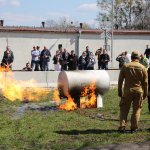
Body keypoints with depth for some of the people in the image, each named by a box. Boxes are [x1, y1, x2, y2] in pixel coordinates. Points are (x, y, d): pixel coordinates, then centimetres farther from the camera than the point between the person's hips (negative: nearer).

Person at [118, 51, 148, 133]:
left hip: (127, 91, 0)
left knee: (124, 109, 8)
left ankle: (122, 126, 1)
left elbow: (120, 80, 0)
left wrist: (119, 91, 8)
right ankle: (134, 128, 11)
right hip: (139, 91, 0)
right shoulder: (142, 68, -2)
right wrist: (145, 93, 9)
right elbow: (145, 82, 1)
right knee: (137, 109, 10)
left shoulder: (125, 66, -2)